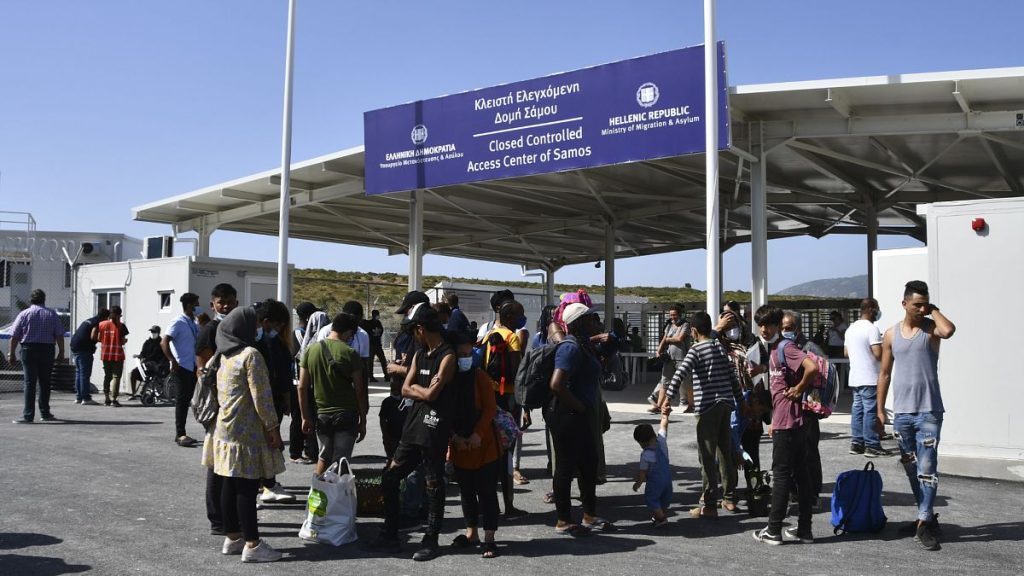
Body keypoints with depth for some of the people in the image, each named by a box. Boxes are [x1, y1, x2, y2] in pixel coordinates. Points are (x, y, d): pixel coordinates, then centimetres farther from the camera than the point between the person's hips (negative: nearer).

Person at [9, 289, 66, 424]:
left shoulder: (24, 314, 1)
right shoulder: (52, 314, 4)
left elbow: (14, 336, -3)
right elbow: (59, 336, -1)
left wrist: (12, 353, 4)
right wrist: (61, 353, 4)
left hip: (29, 350, -1)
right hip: (47, 350, 2)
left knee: (29, 383, -3)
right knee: (45, 382, 12)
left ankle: (28, 415, -9)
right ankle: (45, 413, 20)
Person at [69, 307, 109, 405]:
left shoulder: (88, 321, 23)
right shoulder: (98, 322, -7)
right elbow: (93, 336, -18)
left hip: (75, 347, 9)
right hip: (84, 349, -9)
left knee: (78, 372, 14)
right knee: (85, 374, -7)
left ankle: (78, 397, 16)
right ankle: (86, 398, -7)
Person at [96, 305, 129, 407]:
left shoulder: (102, 324, 2)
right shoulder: (121, 326, -9)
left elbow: (98, 339, 3)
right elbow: (122, 341, -10)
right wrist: (125, 340, 12)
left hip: (105, 354, 4)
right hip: (117, 354, -4)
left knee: (107, 376, 17)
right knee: (116, 376, 0)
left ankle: (106, 398, 18)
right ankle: (114, 399, -8)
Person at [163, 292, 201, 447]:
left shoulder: (194, 324, 14)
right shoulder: (178, 323, -10)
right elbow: (164, 343, -19)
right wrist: (173, 361, -25)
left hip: (193, 367, 8)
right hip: (181, 367, -8)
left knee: (186, 399, 11)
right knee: (182, 400, -7)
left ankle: (181, 434, 18)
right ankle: (180, 434, -4)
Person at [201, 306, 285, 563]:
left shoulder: (225, 356, 12)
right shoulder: (251, 355, -14)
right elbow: (261, 396, -16)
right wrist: (272, 426, -9)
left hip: (226, 427, 9)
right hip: (246, 431, -9)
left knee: (230, 485, 13)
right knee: (247, 488, -5)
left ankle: (232, 537, 21)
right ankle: (252, 544, -2)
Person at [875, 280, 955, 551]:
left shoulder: (931, 328, -2)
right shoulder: (891, 334, 7)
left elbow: (949, 330, -29)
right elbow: (884, 373, 10)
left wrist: (934, 310, -11)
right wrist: (880, 410, 8)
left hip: (928, 411, -4)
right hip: (902, 412, 4)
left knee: (927, 468, -7)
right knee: (911, 468, 12)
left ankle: (924, 524, -4)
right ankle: (927, 515, 27)